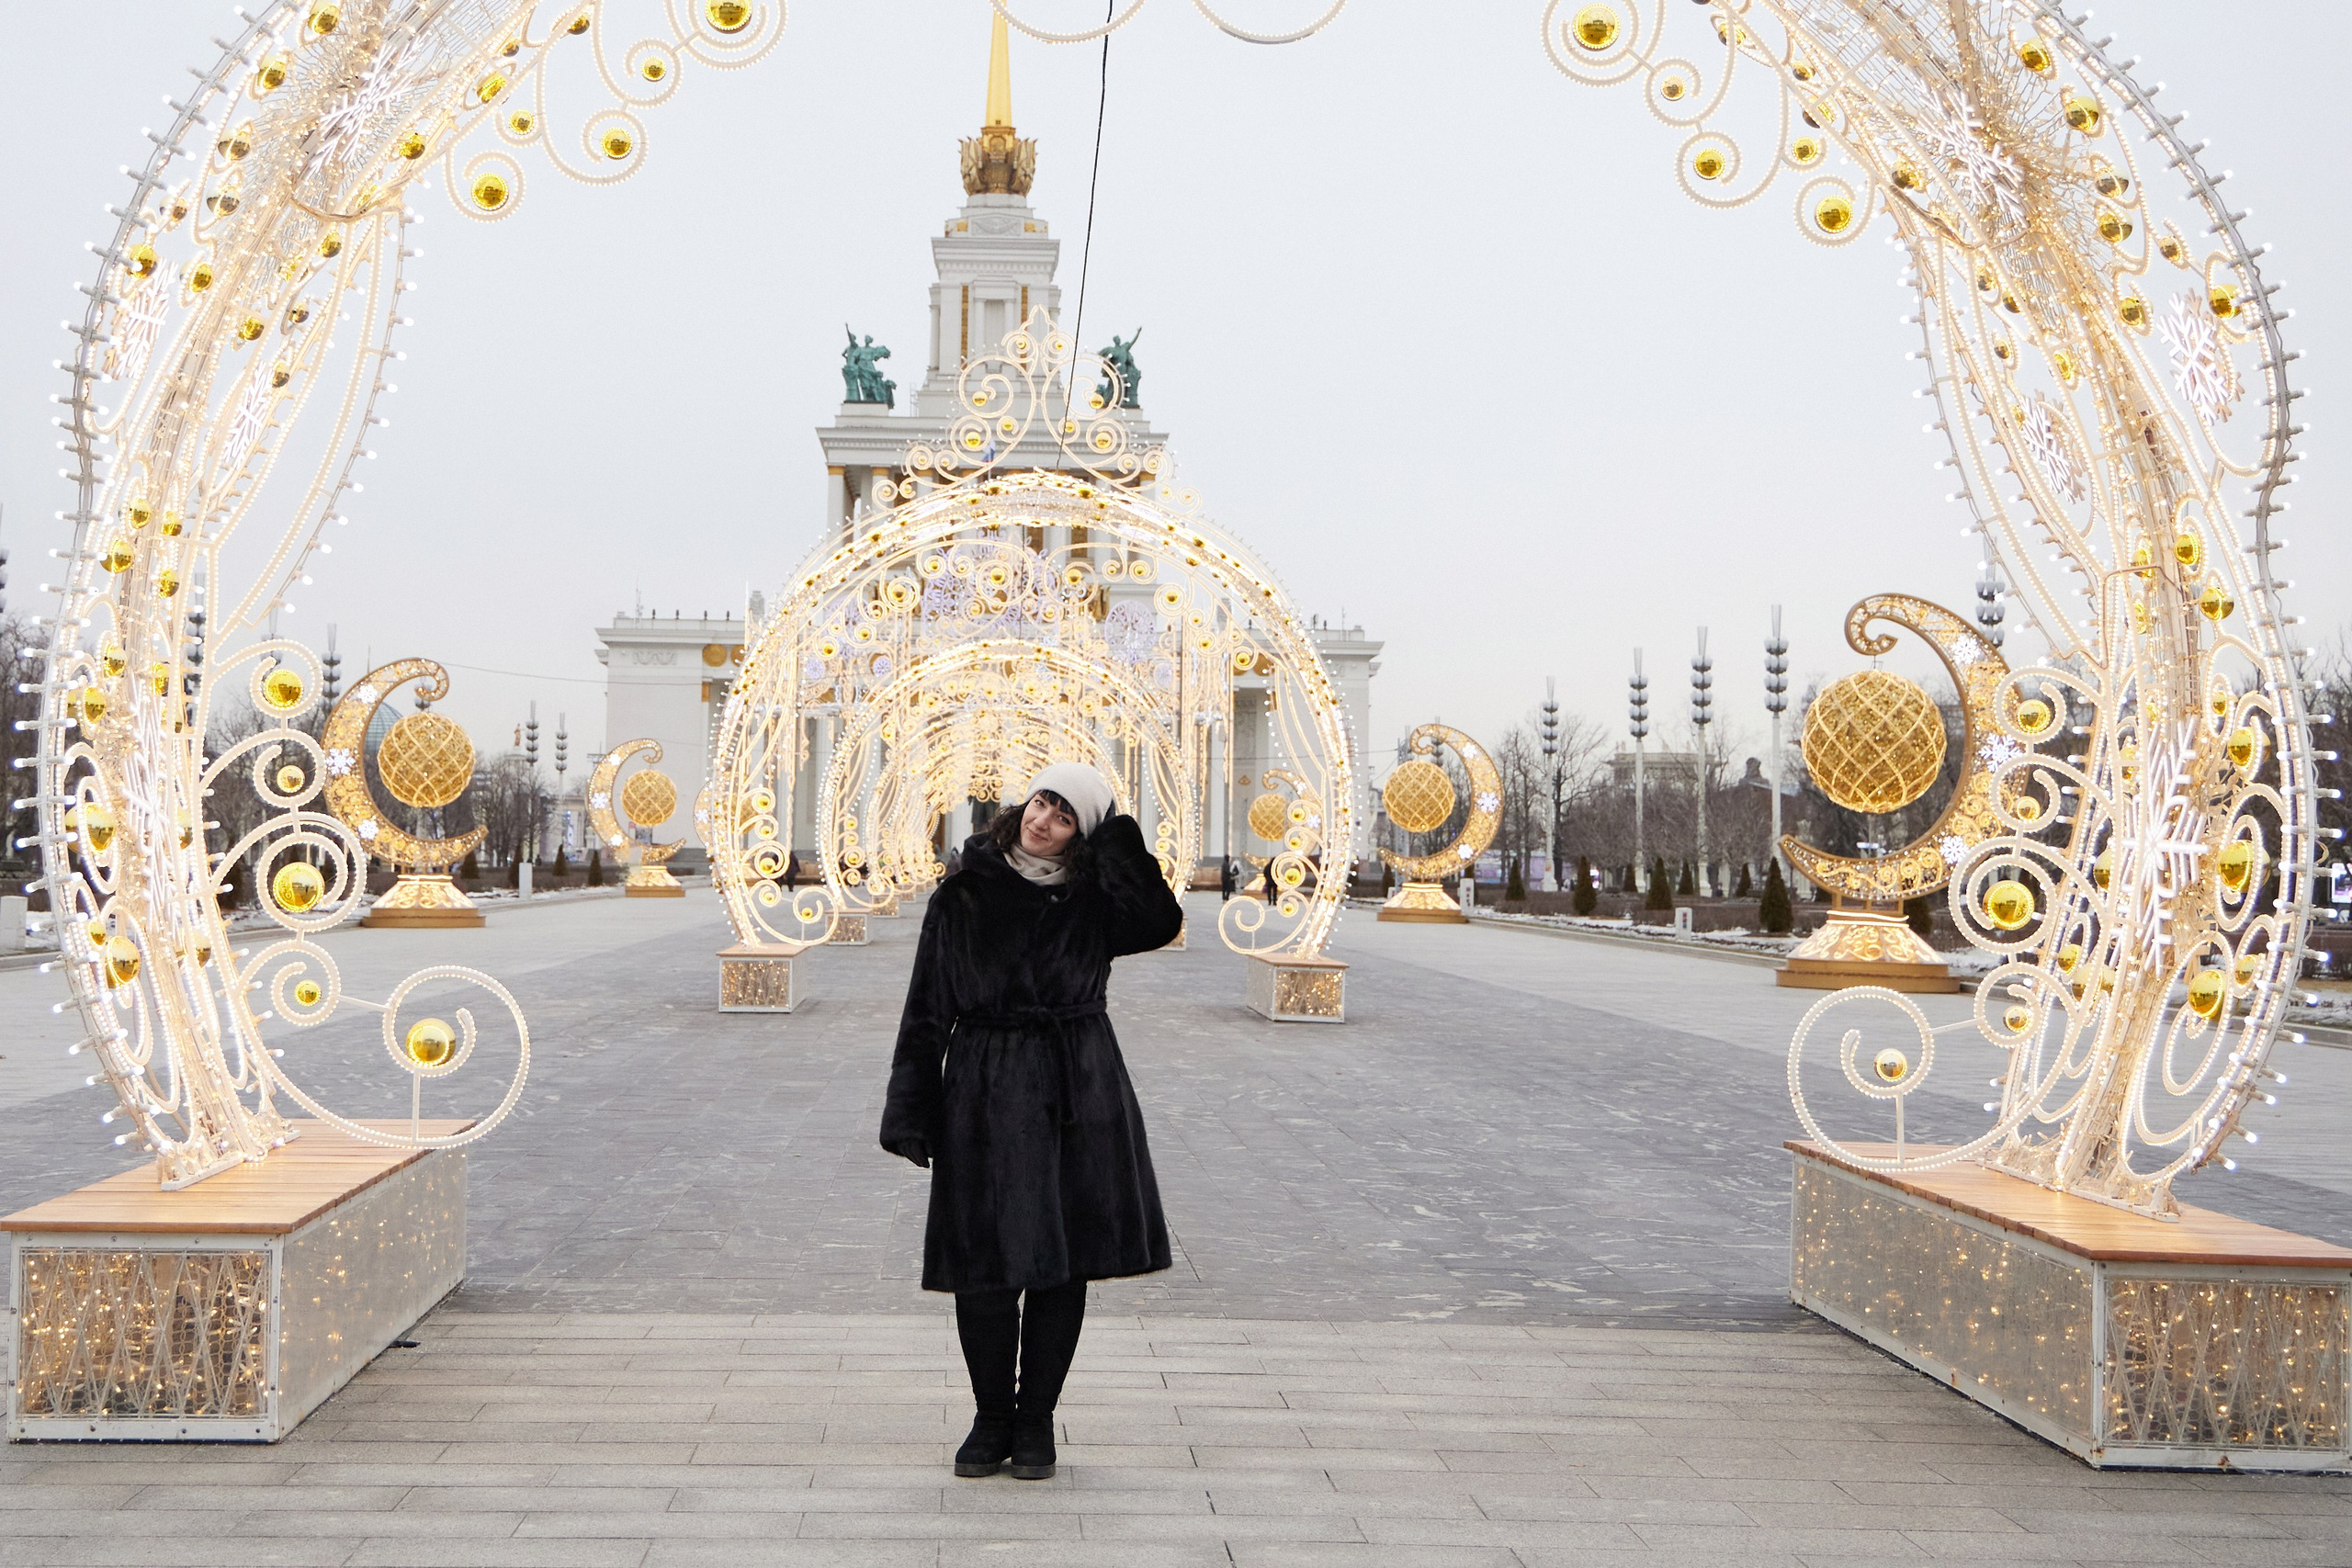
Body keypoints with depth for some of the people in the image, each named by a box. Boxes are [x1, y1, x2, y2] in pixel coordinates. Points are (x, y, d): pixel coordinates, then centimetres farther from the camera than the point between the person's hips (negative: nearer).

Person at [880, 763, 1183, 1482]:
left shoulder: (1092, 898, 5)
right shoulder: (965, 895, 2)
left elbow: (1159, 924, -16)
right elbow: (927, 1010, 2)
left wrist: (1117, 841, -11)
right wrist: (910, 1113, -3)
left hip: (1076, 1096, 1)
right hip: (984, 1092, -1)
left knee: (1062, 1261, 6)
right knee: (984, 1267, 0)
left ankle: (1036, 1421, 20)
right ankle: (992, 1418, 18)